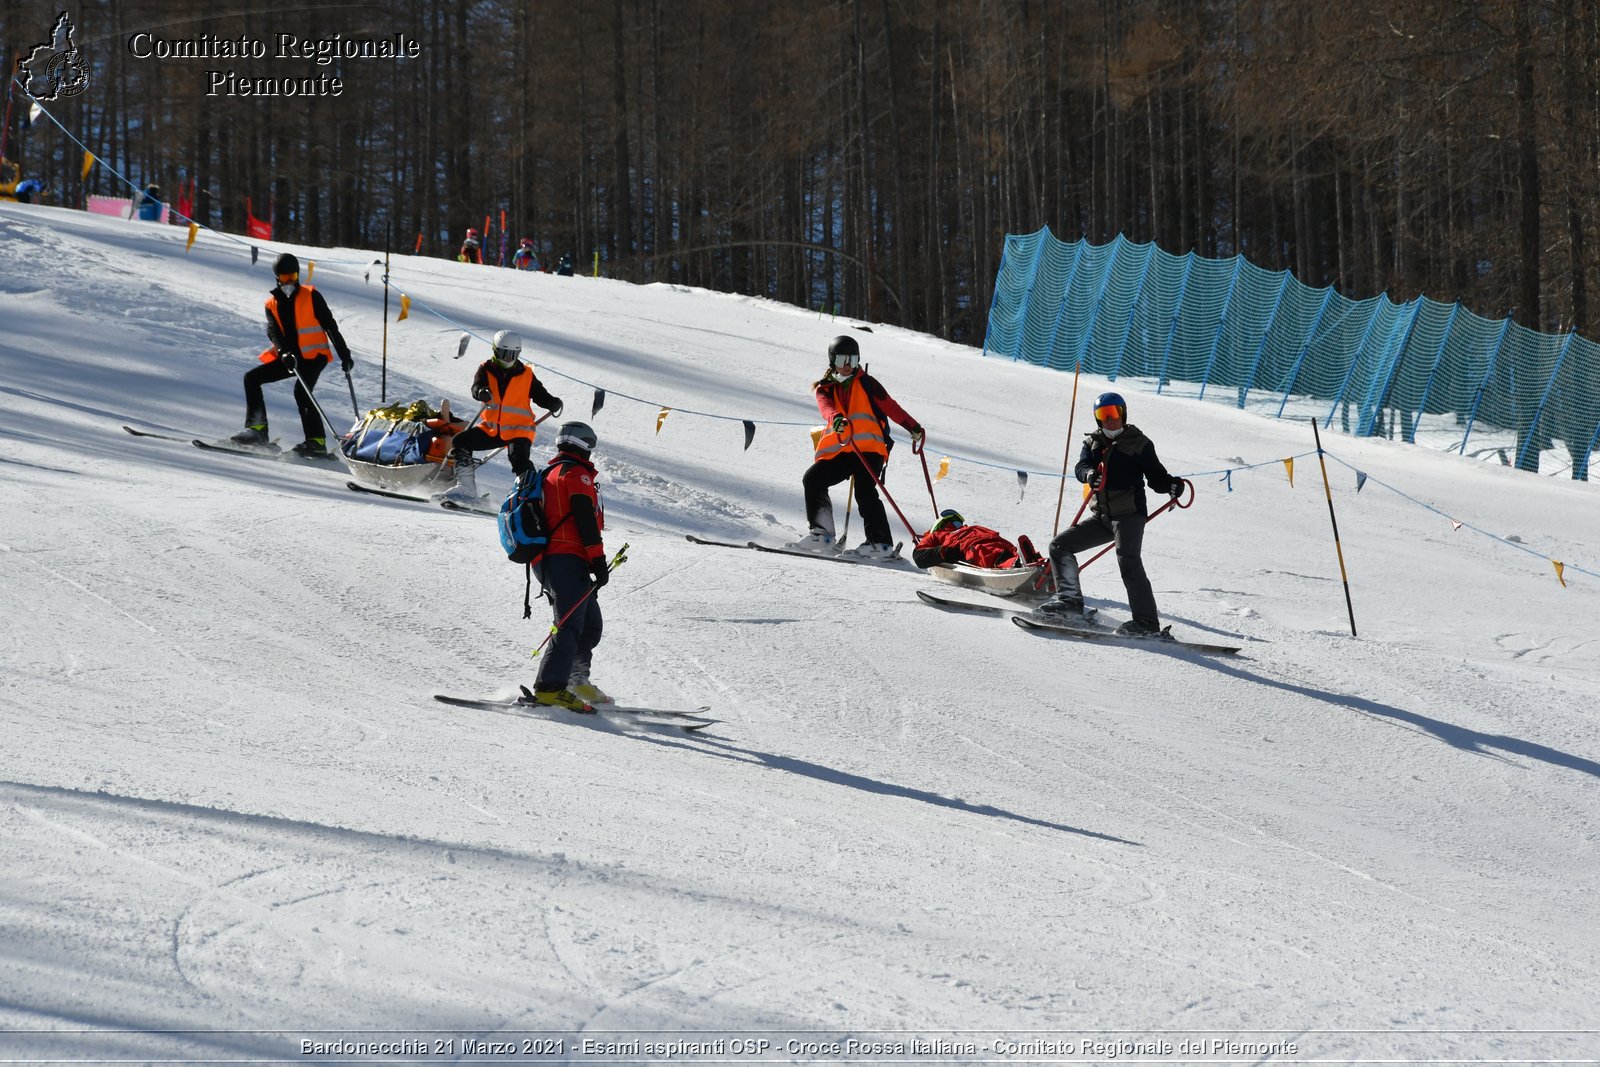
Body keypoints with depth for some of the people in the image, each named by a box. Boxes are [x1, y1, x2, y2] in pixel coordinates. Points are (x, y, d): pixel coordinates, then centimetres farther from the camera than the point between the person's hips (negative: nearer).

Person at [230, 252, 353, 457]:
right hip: (289, 357, 6)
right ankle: (257, 428, -6)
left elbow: (330, 326, -2)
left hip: (314, 355, -6)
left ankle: (316, 441, -29)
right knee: (252, 378, -4)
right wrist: (283, 352, -26)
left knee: (301, 391, -29)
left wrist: (344, 355, -7)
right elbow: (273, 331, -5)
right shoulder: (272, 303, 10)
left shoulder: (311, 296, -1)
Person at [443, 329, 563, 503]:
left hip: (518, 430, -4)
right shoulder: (486, 370, 2)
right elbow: (476, 387, -16)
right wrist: (481, 393, -40)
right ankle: (466, 489, -4)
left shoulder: (526, 375, 0)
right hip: (491, 428, 4)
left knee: (519, 457, -31)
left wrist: (554, 404, -21)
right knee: (460, 442, -8)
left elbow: (541, 396, 1)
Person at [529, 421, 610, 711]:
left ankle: (577, 681, 14)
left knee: (590, 624, 15)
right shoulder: (577, 473, -3)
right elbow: (585, 519, -14)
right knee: (570, 626, -16)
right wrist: (599, 561, -15)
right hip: (570, 559, -10)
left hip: (547, 562, 10)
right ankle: (551, 688, -26)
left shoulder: (549, 475, 25)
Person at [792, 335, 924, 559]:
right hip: (838, 451, 3)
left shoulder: (865, 383, 13)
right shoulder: (825, 388, 15)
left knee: (865, 492, -21)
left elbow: (889, 406, 9)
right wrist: (836, 419, -32)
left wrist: (913, 426, -2)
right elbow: (825, 408, -8)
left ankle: (880, 543, -20)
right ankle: (821, 533, -7)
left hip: (868, 449, -3)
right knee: (813, 480, -13)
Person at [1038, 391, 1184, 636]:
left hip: (1129, 513, -7)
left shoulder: (1138, 443, 0)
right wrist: (1089, 475, -30)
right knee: (1059, 546, 4)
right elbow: (1081, 467, -5)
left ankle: (1146, 621, -28)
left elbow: (1156, 477, -1)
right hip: (1101, 515, 7)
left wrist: (1171, 486, -25)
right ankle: (1070, 601, 5)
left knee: (1127, 560, -26)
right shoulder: (1093, 442, 13)